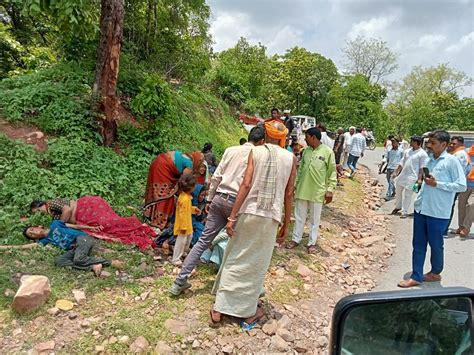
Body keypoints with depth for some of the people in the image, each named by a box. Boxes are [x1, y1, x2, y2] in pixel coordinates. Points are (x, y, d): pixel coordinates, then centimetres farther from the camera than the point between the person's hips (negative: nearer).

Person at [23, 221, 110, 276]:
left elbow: (75, 226, 13)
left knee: (78, 259, -34)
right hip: (74, 249, 5)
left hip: (82, 238, -5)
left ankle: (105, 262, -16)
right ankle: (93, 266, -32)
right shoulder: (45, 240, 24)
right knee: (58, 260, -22)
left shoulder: (54, 224, 16)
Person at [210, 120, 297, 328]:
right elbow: (289, 194, 2)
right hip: (270, 218, 1)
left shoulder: (256, 152, 0)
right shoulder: (291, 158, 3)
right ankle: (249, 313, 25)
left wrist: (232, 216, -8)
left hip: (248, 213, 0)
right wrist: (286, 225, 9)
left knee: (234, 260, 13)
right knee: (257, 266, 13)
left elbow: (246, 184, -9)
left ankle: (219, 308, 21)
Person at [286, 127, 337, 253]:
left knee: (315, 219, 8)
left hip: (317, 191, -4)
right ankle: (296, 239, 26)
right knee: (299, 216, 13)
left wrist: (330, 190, -10)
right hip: (302, 190, 4)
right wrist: (295, 185, 13)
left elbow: (332, 172, -6)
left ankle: (312, 243, 21)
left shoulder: (328, 152, -9)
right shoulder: (306, 151, 6)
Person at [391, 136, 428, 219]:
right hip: (402, 175, 7)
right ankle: (398, 207, 37)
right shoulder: (407, 151, 10)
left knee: (407, 195, -2)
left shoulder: (422, 154, -9)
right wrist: (396, 172, 12)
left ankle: (404, 212, 9)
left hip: (412, 177, -7)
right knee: (398, 191, 18)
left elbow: (422, 168, -12)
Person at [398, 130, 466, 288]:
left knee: (435, 245, 11)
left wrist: (436, 184, -18)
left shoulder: (451, 161, -11)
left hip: (438, 212, -6)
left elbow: (461, 185, -14)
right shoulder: (430, 160, 10)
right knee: (418, 244, 9)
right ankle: (416, 277, 17)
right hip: (421, 208, 6)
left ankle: (435, 272, 33)